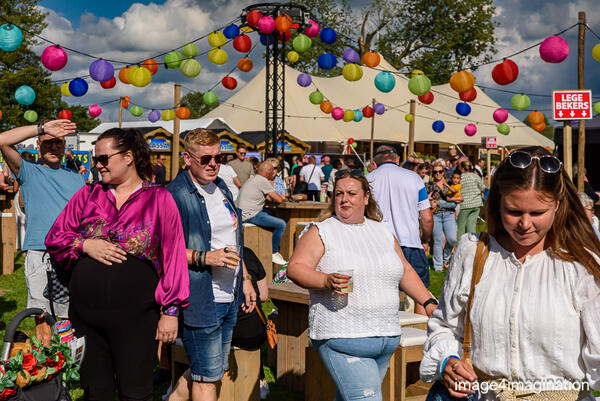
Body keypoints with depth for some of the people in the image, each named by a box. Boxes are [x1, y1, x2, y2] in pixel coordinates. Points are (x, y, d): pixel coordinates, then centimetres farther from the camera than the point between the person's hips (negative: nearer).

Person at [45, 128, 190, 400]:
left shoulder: (158, 199, 0)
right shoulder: (88, 195, 11)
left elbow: (173, 255, -2)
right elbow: (54, 238, 13)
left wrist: (170, 310, -5)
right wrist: (85, 245, -8)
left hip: (134, 317, -3)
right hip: (85, 314, 4)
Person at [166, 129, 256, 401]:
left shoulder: (221, 188, 14)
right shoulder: (174, 195, -12)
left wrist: (245, 280, 21)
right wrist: (203, 258, -26)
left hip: (229, 297, 8)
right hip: (200, 299, -8)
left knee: (214, 370, 16)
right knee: (207, 375, -3)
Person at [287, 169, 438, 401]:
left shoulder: (383, 231, 17)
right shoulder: (321, 232, 1)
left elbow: (405, 271, 24)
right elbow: (295, 268, -6)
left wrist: (429, 303, 15)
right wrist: (326, 280, -23)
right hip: (342, 337, -5)